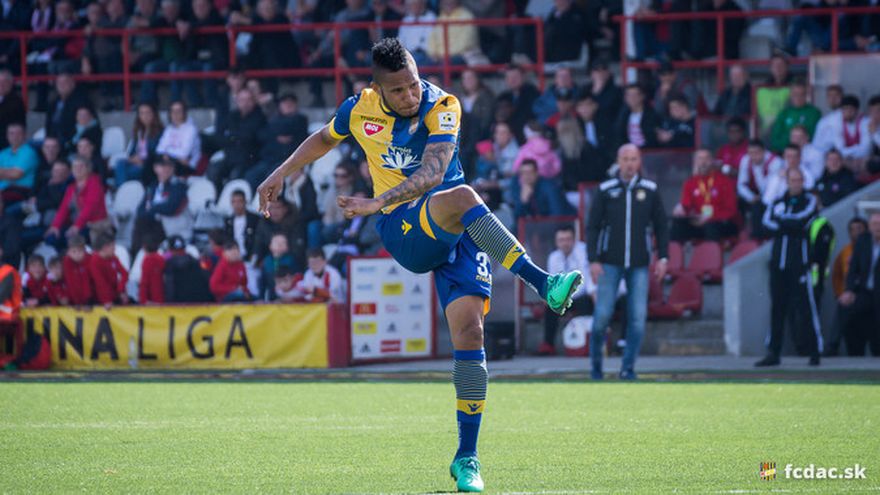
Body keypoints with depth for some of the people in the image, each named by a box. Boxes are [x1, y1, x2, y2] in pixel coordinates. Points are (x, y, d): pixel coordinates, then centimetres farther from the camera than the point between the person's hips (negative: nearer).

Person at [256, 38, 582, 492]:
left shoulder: (441, 106, -9)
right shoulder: (359, 109, 2)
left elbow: (432, 172, -24)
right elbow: (324, 139, 26)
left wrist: (378, 202, -36)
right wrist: (281, 174, 27)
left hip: (457, 231, 0)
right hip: (403, 231, 0)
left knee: (469, 328, -14)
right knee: (460, 197, -34)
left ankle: (466, 458, -6)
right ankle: (541, 283, -42)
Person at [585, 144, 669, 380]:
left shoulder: (650, 190, 6)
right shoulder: (606, 190, 2)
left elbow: (661, 226, 12)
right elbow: (592, 227, 4)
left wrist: (662, 257, 3)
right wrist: (593, 260, -5)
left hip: (639, 264, 1)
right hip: (610, 262, -1)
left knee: (638, 317, -5)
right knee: (603, 314, -6)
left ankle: (628, 367, 2)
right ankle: (595, 361, 12)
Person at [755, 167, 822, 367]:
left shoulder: (810, 201, 4)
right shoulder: (778, 201, 15)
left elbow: (801, 220, -13)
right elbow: (767, 222, -2)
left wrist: (780, 219, 0)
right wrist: (792, 226, -12)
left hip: (799, 263, -4)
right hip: (778, 262, 4)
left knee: (806, 308, -6)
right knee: (777, 308, 5)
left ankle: (814, 353, -3)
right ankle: (773, 353, 9)